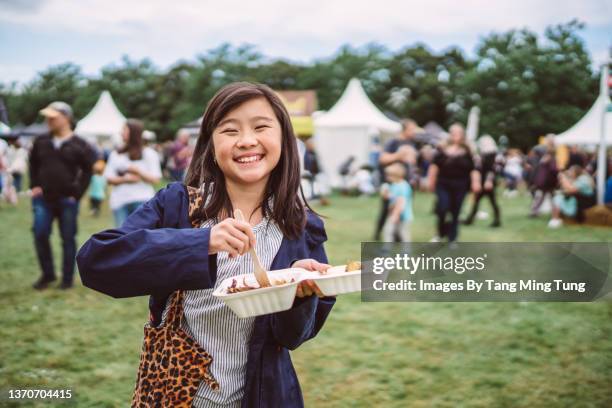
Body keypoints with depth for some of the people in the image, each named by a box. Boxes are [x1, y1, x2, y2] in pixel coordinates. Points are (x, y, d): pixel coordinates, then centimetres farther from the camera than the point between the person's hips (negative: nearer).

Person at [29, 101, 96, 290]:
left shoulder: (79, 145, -3)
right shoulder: (41, 142, 6)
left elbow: (87, 171, 1)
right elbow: (33, 165, 18)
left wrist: (77, 193, -6)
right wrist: (34, 186, 6)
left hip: (67, 200, -3)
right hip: (43, 199, 3)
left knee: (68, 239, 4)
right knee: (40, 235, -4)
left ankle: (67, 278, 15)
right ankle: (47, 274, 14)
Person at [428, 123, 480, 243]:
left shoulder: (467, 151, 1)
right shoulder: (442, 149, 2)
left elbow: (473, 169, -1)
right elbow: (434, 165, 6)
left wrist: (476, 182, -10)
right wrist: (431, 181, 3)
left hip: (460, 186, 0)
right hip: (443, 184, 0)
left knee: (455, 213, 6)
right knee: (442, 209, -12)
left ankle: (452, 239, 18)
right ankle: (440, 233, 14)